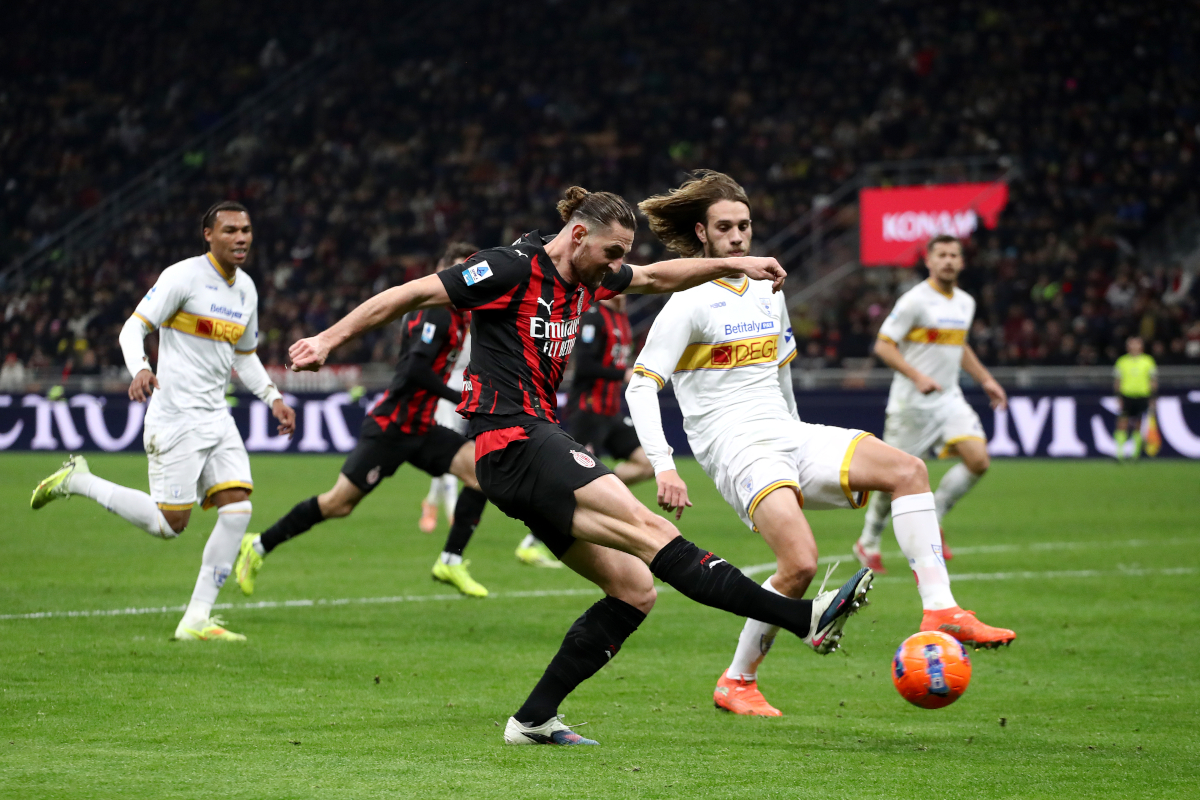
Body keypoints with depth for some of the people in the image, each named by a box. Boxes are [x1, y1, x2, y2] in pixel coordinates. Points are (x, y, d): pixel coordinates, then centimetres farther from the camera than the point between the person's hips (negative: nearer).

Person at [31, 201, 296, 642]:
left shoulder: (246, 288, 12)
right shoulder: (183, 276, -11)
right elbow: (133, 328, -15)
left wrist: (274, 398, 12)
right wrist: (140, 370, -33)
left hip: (216, 416, 7)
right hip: (175, 418, -7)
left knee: (238, 509, -7)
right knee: (169, 524, -7)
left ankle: (197, 619, -1)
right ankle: (78, 481, 13)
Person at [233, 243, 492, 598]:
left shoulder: (460, 316, 11)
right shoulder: (435, 312, -16)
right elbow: (415, 369, -28)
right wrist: (461, 399, -25)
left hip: (421, 429, 8)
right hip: (390, 426, -8)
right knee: (338, 503, -5)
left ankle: (451, 561, -8)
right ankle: (259, 546, 14)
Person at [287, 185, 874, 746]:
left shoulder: (585, 280, 16)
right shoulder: (514, 268, -9)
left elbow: (657, 277, 32)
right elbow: (412, 295, -7)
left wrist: (732, 264, 26)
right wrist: (330, 338, -9)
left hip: (539, 443, 10)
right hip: (513, 442, -10)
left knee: (634, 588, 2)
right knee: (647, 529, -22)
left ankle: (533, 720, 3)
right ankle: (804, 617, -34)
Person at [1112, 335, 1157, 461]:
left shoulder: (1148, 361, 5)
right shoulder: (1122, 361, 6)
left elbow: (1153, 381, 8)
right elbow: (1117, 380, 8)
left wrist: (1152, 398, 2)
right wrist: (1118, 397, -1)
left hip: (1142, 396, 0)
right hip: (1126, 396, 0)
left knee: (1139, 426, 4)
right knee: (1122, 424, -11)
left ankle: (1137, 452, 18)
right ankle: (1120, 454, -10)